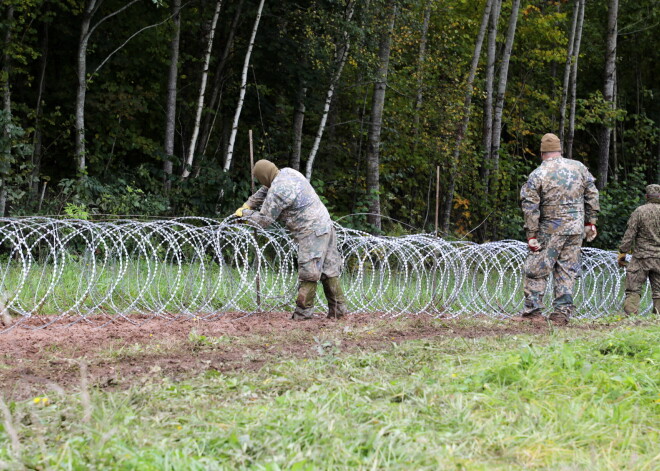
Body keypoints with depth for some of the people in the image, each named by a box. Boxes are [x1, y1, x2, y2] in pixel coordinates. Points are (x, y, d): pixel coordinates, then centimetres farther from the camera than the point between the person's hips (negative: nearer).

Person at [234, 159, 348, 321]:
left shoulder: (277, 192, -18)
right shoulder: (288, 173, 10)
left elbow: (263, 220, -8)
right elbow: (265, 191, 28)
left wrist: (245, 213, 7)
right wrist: (248, 204, 26)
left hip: (311, 232, -10)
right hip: (325, 224, 10)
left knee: (308, 273, -6)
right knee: (329, 271, 11)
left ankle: (303, 313, -3)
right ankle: (338, 309, 15)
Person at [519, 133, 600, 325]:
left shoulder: (537, 175, -7)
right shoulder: (579, 168, 4)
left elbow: (530, 208, -9)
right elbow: (592, 196, 9)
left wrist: (531, 235, -5)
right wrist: (590, 222, 17)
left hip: (550, 230, -3)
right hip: (576, 229, 4)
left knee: (536, 270, 4)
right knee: (567, 270, 8)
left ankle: (533, 310, 2)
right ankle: (562, 313, 5)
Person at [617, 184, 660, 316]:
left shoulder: (639, 212, -5)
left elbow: (629, 235, -5)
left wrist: (622, 253, 3)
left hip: (641, 256, -2)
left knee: (633, 290, 0)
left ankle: (631, 314, -11)